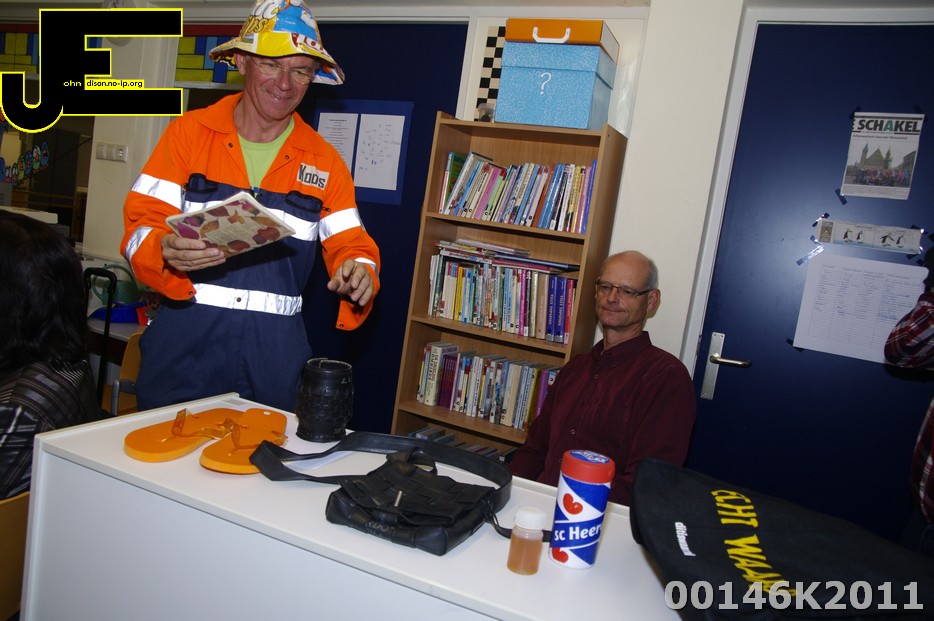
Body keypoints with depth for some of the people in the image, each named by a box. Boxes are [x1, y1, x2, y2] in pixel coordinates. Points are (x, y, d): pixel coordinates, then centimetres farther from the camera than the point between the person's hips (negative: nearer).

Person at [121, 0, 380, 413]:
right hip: (184, 339, -1)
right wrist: (166, 251, -25)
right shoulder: (189, 132, 3)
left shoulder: (323, 160, 8)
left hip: (275, 348, 1)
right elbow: (140, 226, -2)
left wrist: (358, 273, -18)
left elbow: (350, 244, 5)